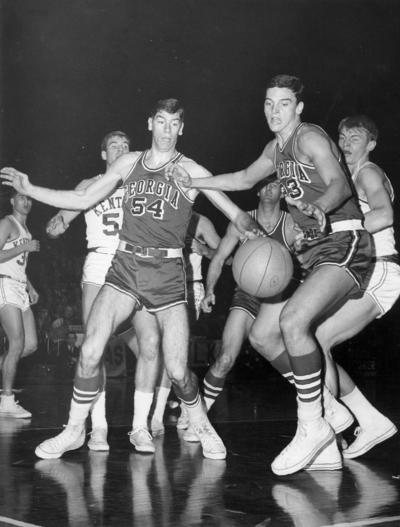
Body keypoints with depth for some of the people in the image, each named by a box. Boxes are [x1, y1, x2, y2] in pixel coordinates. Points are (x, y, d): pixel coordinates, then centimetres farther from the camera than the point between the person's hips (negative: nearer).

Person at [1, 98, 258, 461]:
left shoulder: (191, 172, 1)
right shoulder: (129, 163, 10)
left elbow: (237, 215, -2)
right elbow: (83, 200, 15)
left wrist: (255, 235, -23)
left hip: (167, 272, -2)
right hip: (124, 266, 2)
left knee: (177, 369, -6)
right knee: (90, 351, -11)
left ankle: (201, 425, 22)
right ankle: (74, 431, 7)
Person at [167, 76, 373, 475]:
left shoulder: (310, 138, -10)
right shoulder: (276, 149, 16)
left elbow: (340, 183, -26)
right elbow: (245, 179, 33)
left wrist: (319, 208, -47)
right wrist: (194, 183, 30)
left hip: (343, 242, -9)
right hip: (314, 246, 10)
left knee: (293, 321, -26)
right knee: (300, 332, 9)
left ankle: (312, 427, -18)